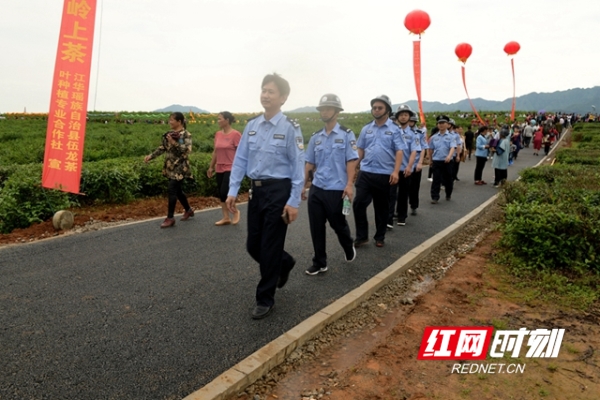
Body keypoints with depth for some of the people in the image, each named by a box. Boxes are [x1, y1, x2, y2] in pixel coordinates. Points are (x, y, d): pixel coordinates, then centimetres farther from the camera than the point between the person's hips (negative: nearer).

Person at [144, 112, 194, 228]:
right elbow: (162, 148, 14)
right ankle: (188, 210, 33)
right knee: (177, 190, 15)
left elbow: (187, 150, -20)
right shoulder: (169, 134, 11)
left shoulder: (186, 135, -10)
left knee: (172, 190, -10)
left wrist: (174, 143, -27)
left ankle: (170, 218, -3)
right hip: (170, 167, 8)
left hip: (179, 167, -7)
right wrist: (151, 156, 4)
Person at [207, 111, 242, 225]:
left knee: (224, 193, -12)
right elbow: (215, 152, 15)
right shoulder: (218, 134, 8)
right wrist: (211, 167, 16)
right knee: (221, 194, 8)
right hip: (219, 169, 7)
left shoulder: (235, 134, -11)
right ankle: (226, 218, 19)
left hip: (231, 169, -7)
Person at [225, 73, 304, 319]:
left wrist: (294, 202, -14)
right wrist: (232, 191, 3)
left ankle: (265, 299, 21)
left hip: (279, 191, -6)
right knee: (253, 245, 13)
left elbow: (298, 166, -11)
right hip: (256, 190, 6)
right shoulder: (251, 126, 7)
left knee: (270, 246, 2)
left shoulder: (290, 128, -10)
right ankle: (284, 263, 44)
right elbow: (240, 160, 9)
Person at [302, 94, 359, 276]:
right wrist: (303, 186, 13)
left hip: (336, 190, -4)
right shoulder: (315, 137, 9)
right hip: (316, 189, 4)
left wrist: (349, 184, -17)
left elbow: (351, 161, -8)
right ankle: (319, 263, 21)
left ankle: (349, 248, 42)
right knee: (316, 228, 7)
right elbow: (309, 163, 13)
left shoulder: (346, 134, -4)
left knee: (339, 225, 11)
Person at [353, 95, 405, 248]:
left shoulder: (394, 129, -2)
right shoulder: (366, 129, 10)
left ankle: (380, 237, 24)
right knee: (358, 204, -4)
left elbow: (399, 152, -7)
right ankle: (361, 236, 11)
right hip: (365, 173, 3)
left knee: (381, 207, 9)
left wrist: (395, 171, -17)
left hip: (384, 175, -3)